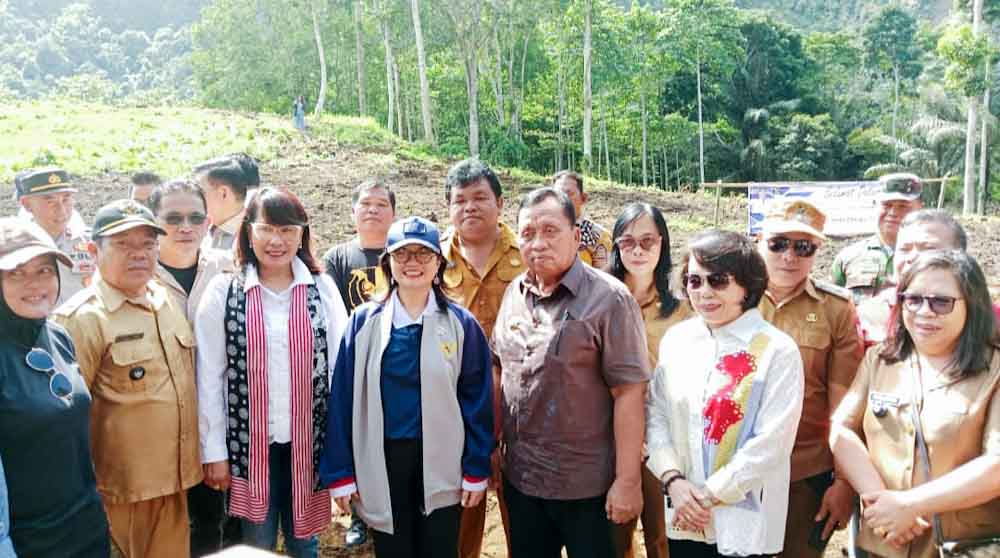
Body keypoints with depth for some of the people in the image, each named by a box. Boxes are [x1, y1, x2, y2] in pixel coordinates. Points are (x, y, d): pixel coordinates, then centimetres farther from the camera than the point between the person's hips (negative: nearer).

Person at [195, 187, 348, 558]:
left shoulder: (322, 289, 0)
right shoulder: (223, 291, -3)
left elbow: (340, 366, 0)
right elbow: (209, 376, -1)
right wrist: (214, 450, -3)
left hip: (308, 440, 1)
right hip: (250, 441, -1)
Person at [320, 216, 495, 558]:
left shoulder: (461, 324, -3)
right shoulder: (364, 322, -2)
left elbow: (477, 400, -1)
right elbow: (343, 399, -2)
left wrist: (477, 471, -2)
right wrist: (340, 472, -4)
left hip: (441, 465, 0)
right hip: (382, 465, 1)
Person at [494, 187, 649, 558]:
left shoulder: (609, 299, -14)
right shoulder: (514, 293, 5)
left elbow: (629, 393, -16)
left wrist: (628, 480, -17)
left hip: (586, 485, -5)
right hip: (519, 478, 6)